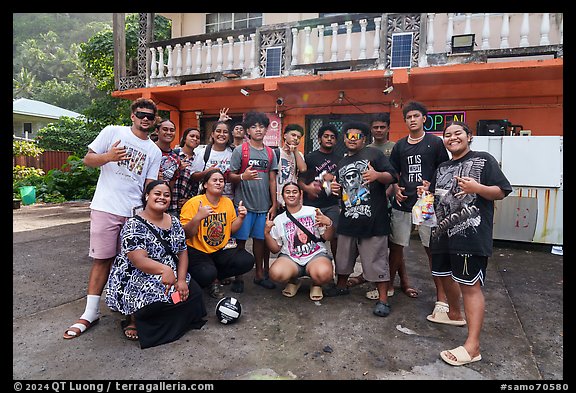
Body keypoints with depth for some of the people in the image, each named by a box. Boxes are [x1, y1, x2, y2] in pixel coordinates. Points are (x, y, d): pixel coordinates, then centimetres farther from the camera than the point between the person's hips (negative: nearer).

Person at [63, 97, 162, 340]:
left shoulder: (154, 152, 13)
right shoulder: (113, 132, 5)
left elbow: (149, 185, 10)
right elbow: (88, 159, 4)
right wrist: (108, 157, -17)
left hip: (134, 212, 2)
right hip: (105, 208, -2)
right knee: (102, 259, 1)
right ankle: (91, 313, 12)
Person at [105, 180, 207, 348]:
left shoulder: (174, 222, 5)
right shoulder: (134, 225, -15)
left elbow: (182, 252, 6)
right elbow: (139, 260, -27)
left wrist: (181, 280, -10)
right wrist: (164, 269, -47)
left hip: (171, 277, 7)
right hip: (137, 280, -6)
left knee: (194, 293, -15)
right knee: (155, 303, -33)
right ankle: (134, 316, 3)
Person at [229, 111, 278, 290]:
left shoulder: (270, 153, 10)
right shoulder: (240, 150, -2)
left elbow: (272, 180, 11)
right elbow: (231, 176, -3)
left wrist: (274, 205, 7)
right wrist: (243, 177, -24)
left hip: (264, 205, 4)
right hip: (243, 204, -3)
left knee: (260, 239, 11)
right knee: (240, 240, 3)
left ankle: (259, 273, 24)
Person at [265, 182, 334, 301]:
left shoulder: (313, 212, 5)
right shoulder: (279, 220, 10)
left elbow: (327, 237, 4)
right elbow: (275, 249, 9)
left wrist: (328, 223, -17)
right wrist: (267, 233, -8)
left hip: (316, 255, -1)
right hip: (290, 258, 2)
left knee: (324, 274, -35)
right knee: (276, 274, -30)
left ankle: (316, 284, 4)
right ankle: (293, 282, 6)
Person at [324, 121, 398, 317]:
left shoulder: (374, 154, 0)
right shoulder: (342, 163, 20)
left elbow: (392, 176, -8)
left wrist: (377, 175, -28)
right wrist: (335, 189, 5)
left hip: (373, 219, -6)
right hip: (348, 218, 7)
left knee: (376, 259, -1)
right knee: (343, 256, 18)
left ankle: (383, 299, 11)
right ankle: (341, 286, 39)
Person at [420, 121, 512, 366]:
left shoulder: (483, 160, -1)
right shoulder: (442, 168, 18)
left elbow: (501, 192, -6)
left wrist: (477, 187, -23)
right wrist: (426, 191, 7)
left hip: (471, 234, -7)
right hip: (443, 232, 8)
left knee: (470, 285, -7)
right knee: (445, 275, 19)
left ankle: (473, 346, -1)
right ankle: (454, 314, 45)